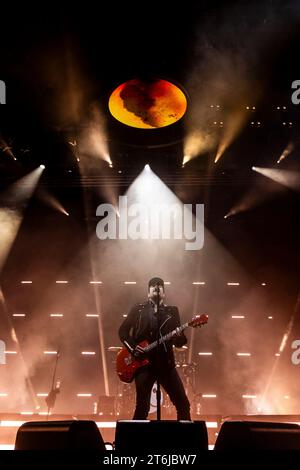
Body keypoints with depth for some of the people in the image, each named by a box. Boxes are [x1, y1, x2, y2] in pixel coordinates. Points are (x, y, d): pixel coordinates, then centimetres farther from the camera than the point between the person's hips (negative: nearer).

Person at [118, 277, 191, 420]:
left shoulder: (172, 311, 9)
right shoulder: (138, 309, 6)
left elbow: (179, 343, 7)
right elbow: (123, 330, 7)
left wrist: (180, 336, -16)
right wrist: (133, 348, -6)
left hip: (165, 363, 2)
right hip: (143, 362, -1)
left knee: (183, 403, -1)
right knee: (142, 407, -1)